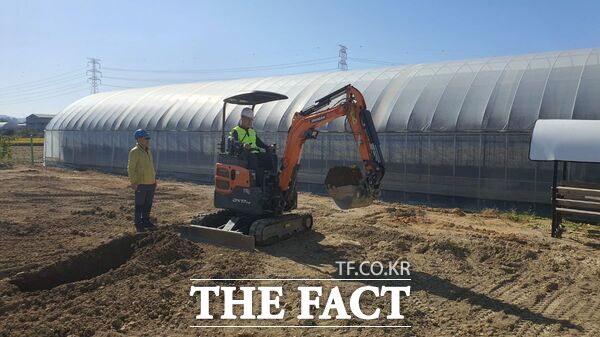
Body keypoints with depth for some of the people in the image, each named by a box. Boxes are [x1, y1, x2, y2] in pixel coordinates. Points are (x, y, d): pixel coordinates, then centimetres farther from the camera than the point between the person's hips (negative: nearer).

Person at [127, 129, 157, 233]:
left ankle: (146, 221, 25)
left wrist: (154, 179, 21)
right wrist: (133, 182, -20)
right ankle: (138, 225, 6)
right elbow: (131, 168, -15)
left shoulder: (148, 151, 15)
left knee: (148, 204, 14)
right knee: (139, 205, -1)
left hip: (151, 183, 8)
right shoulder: (134, 152, -10)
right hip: (141, 184, -8)